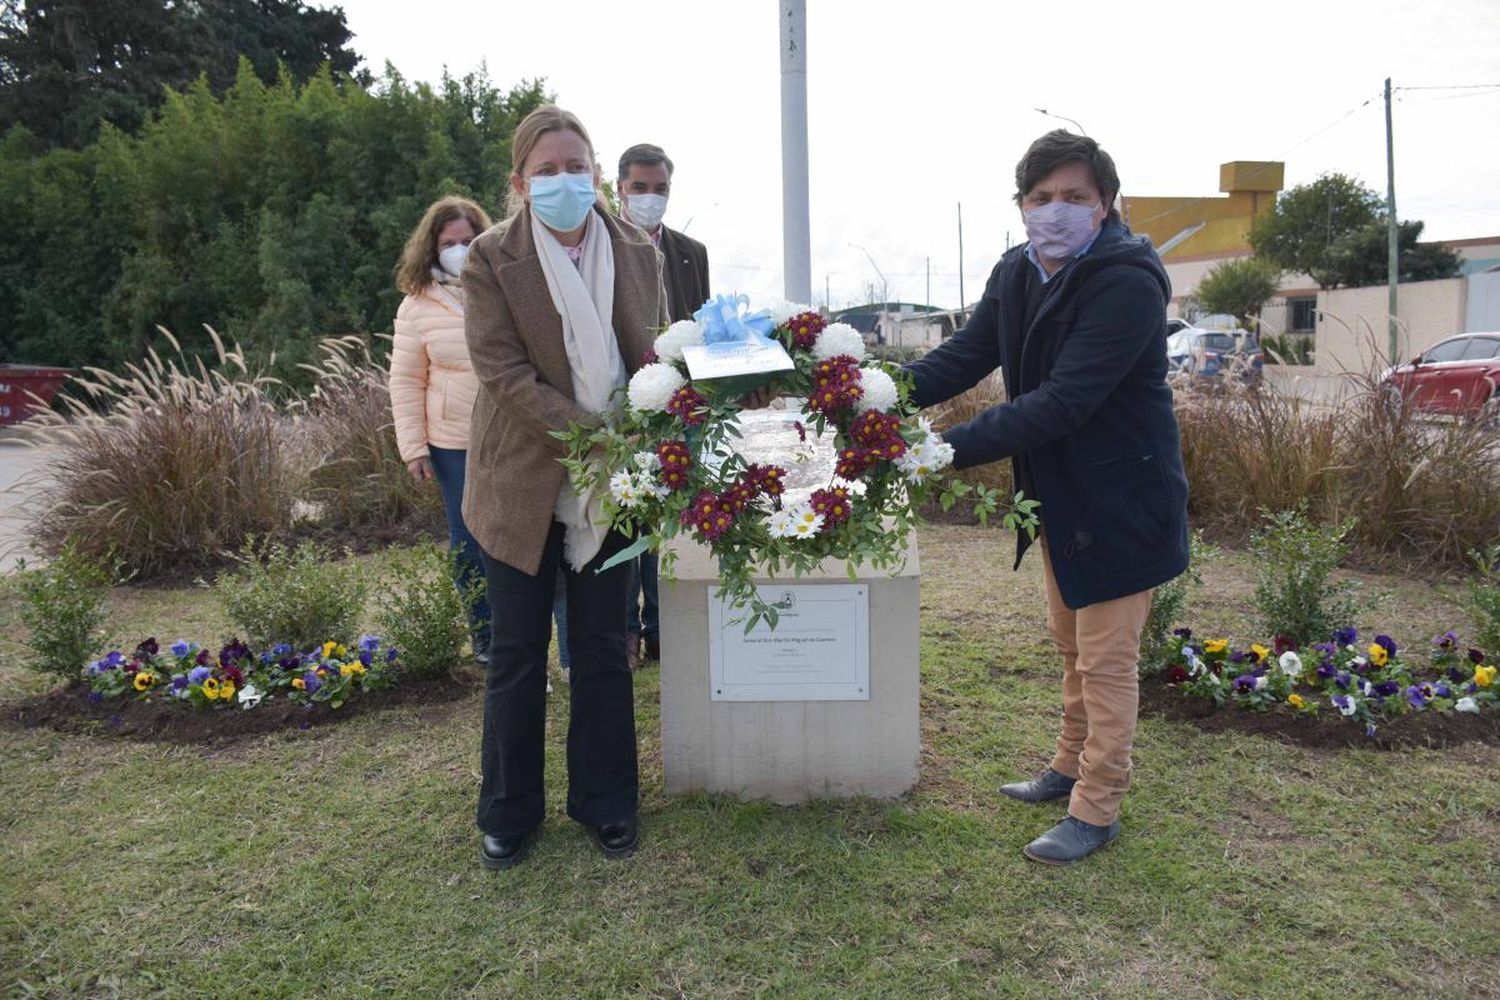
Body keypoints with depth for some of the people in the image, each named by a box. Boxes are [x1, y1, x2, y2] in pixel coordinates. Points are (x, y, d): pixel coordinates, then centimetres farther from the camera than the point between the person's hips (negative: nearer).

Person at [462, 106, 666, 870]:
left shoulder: (637, 253, 2)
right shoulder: (492, 257, -8)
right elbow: (504, 372, -15)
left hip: (610, 485, 3)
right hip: (524, 482, -2)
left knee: (603, 651, 12)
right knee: (517, 655, 9)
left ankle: (605, 804, 28)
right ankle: (508, 812, 27)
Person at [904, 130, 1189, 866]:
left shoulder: (1127, 282, -25)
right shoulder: (1016, 274, 1)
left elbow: (1062, 403, -32)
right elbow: (964, 356, -2)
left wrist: (947, 448, -35)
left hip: (1120, 499, -8)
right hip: (1058, 493, 8)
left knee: (1106, 659, 3)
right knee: (1071, 643, 22)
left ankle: (1097, 810, 19)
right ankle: (1071, 768, 41)